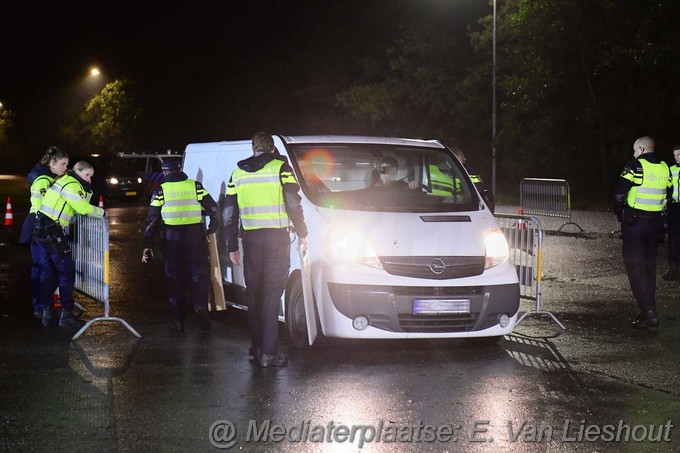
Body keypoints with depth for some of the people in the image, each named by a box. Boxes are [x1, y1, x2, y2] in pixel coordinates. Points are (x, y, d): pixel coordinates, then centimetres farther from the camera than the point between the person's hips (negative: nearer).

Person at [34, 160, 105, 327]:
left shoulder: (64, 181, 21)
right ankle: (66, 314, -2)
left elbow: (81, 205, 21)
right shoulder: (71, 184, -11)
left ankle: (47, 312, 17)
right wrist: (101, 212, -4)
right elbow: (83, 208, -18)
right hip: (53, 233, -10)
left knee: (47, 272, 13)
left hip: (42, 231, 10)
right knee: (66, 273, -3)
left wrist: (87, 191, 11)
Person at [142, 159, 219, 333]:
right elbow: (213, 208, 3)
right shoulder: (195, 186, 6)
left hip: (172, 240, 0)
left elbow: (151, 219, 2)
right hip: (195, 236, 0)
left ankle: (178, 320, 9)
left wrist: (148, 245, 4)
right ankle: (201, 309, -8)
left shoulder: (161, 190, 4)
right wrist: (212, 227, 20)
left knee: (175, 279, 9)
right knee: (198, 275, 10)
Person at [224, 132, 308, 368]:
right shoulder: (281, 167, -3)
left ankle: (257, 347, 18)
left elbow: (229, 213, 12)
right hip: (276, 236, -4)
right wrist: (301, 233, 6)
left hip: (251, 237, 4)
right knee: (272, 294, -5)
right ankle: (269, 352, -10)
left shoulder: (238, 172, 10)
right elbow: (293, 204, -8)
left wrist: (232, 246, 18)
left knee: (254, 293, 13)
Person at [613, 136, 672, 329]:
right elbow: (668, 195, 12)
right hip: (656, 223, 6)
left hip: (634, 222, -6)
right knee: (650, 266, 16)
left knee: (635, 266, -5)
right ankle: (648, 309, 22)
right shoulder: (664, 168, 6)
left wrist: (619, 214, 3)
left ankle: (648, 311, -15)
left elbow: (619, 193, -12)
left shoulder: (635, 166, -11)